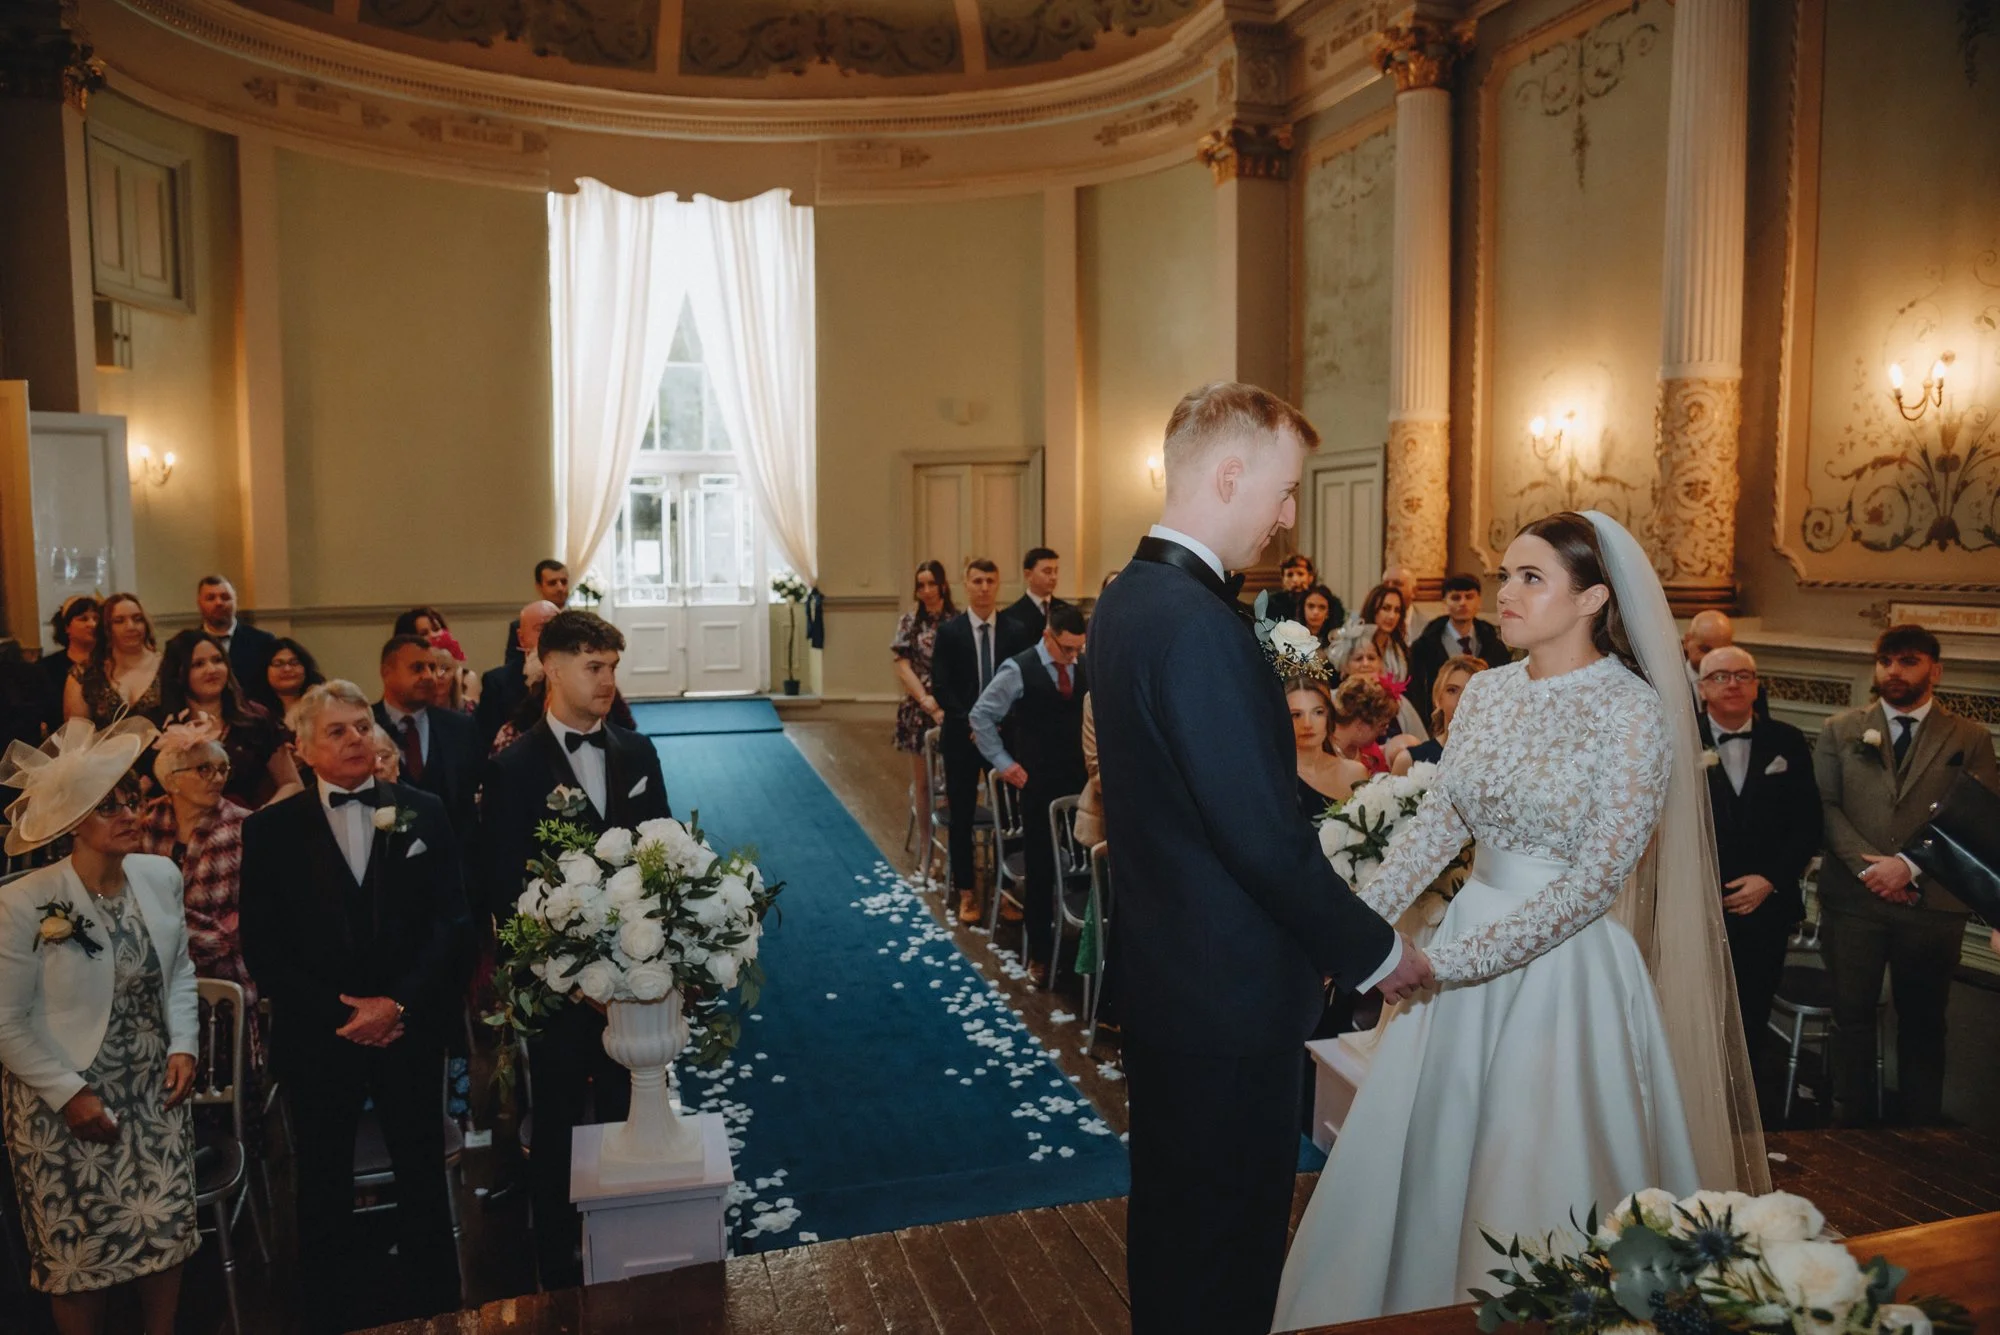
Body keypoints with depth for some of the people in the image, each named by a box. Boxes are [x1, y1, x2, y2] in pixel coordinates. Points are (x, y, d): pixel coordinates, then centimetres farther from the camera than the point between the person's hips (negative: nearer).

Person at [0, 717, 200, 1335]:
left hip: (154, 1093, 4)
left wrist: (183, 1046, -2)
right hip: (64, 1104, -4)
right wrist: (70, 1095, -13)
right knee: (81, 1255, 10)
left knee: (167, 1233, 11)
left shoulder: (161, 876, -5)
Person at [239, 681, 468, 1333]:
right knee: (323, 1188, 14)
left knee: (423, 1176, 12)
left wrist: (400, 1003, -13)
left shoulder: (424, 812, 0)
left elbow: (451, 920, -3)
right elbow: (262, 947, -4)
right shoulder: (270, 829, -1)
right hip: (317, 1036, 0)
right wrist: (341, 1011, -11)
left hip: (411, 1030, 0)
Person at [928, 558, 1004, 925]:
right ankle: (966, 891, 16)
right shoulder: (949, 632, -1)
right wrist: (970, 722, -14)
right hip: (961, 736, 0)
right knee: (962, 816, 5)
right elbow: (941, 687, -5)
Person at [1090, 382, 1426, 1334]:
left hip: (1161, 970, 10)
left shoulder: (1128, 598, 6)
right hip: (1229, 992, -10)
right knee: (1227, 1253, 9)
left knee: (1171, 1213, 25)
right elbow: (1264, 835, -25)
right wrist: (1373, 951, -11)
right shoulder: (1199, 624, -25)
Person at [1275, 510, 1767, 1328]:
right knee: (1421, 1158, 15)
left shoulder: (1633, 713, -14)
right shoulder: (1487, 691, 4)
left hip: (1566, 961, -6)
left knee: (1537, 1182, 7)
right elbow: (1436, 822, 2)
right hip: (1470, 937, 6)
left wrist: (1457, 960, -21)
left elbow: (1596, 878, -19)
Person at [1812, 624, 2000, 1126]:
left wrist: (1909, 866, -15)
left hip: (1933, 902, 0)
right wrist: (1868, 863, -12)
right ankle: (1852, 1123, 19)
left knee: (1923, 1023, 11)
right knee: (1852, 1016, 7)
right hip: (1852, 898, 0)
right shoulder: (1840, 730, 7)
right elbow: (1824, 806, 0)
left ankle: (1922, 1130, 24)